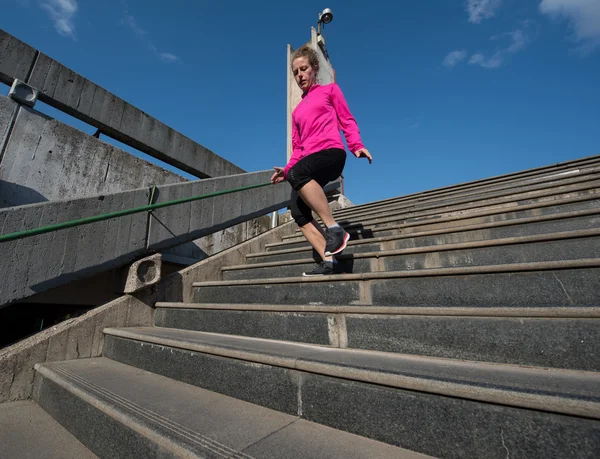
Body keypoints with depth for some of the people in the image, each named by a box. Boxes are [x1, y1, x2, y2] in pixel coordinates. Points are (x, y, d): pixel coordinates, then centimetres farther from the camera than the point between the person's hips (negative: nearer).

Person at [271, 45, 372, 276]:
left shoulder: (330, 89, 20)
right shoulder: (297, 111, 30)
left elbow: (347, 120, 11)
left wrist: (357, 146, -8)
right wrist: (286, 169, 11)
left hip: (332, 151, -5)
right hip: (309, 163, 5)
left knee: (297, 173, -37)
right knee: (298, 213, -18)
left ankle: (335, 229, -32)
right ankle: (327, 261, -20)